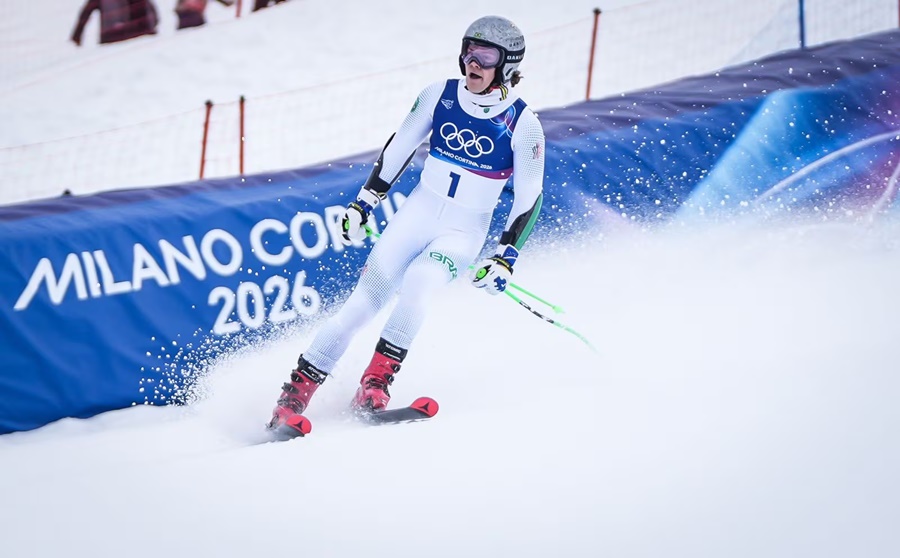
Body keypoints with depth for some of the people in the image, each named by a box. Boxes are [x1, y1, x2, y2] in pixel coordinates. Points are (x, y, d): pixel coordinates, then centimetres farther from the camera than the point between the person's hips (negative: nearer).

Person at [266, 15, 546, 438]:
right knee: (366, 299, -10)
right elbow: (398, 150, 11)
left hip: (464, 233, -2)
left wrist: (506, 257, -12)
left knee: (416, 285, -32)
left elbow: (530, 198, -4)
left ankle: (374, 386, -25)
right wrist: (363, 203, 11)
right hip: (417, 213, 2)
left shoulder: (522, 124, -9)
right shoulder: (440, 96, -1)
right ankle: (295, 395, -9)